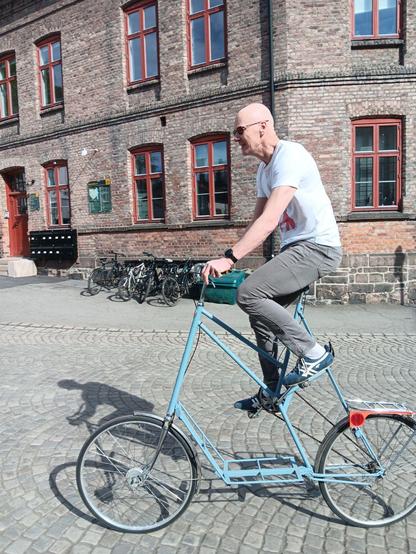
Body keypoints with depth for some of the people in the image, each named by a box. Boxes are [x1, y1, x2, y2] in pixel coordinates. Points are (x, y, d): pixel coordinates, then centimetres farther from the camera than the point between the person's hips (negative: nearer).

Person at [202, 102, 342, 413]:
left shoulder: (290, 156, -17)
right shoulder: (264, 168, 14)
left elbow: (269, 220, -29)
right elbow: (258, 221, 15)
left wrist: (229, 258, -33)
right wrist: (231, 259, 6)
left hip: (317, 248, -9)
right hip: (295, 248, 10)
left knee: (248, 293, -23)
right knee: (261, 311, 9)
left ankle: (315, 353, -8)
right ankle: (271, 390, 23)